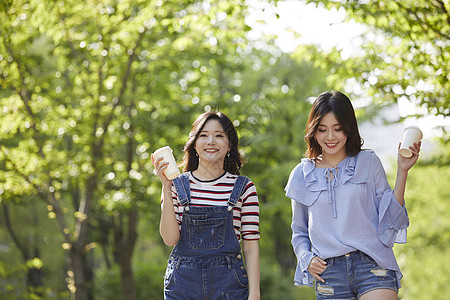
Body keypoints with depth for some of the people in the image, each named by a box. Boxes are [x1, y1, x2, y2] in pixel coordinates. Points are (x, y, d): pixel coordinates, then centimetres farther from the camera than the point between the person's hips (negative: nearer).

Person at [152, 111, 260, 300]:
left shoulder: (243, 188, 2)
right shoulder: (177, 185, 4)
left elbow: (251, 246, 1)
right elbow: (170, 239, -6)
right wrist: (166, 189, -11)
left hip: (228, 284, 0)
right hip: (183, 282, 1)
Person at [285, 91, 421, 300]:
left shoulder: (368, 163, 7)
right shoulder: (301, 175, 12)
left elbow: (389, 218, 3)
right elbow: (299, 232, 21)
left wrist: (402, 171, -4)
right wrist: (306, 258, 2)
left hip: (372, 266, -1)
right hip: (328, 273, 2)